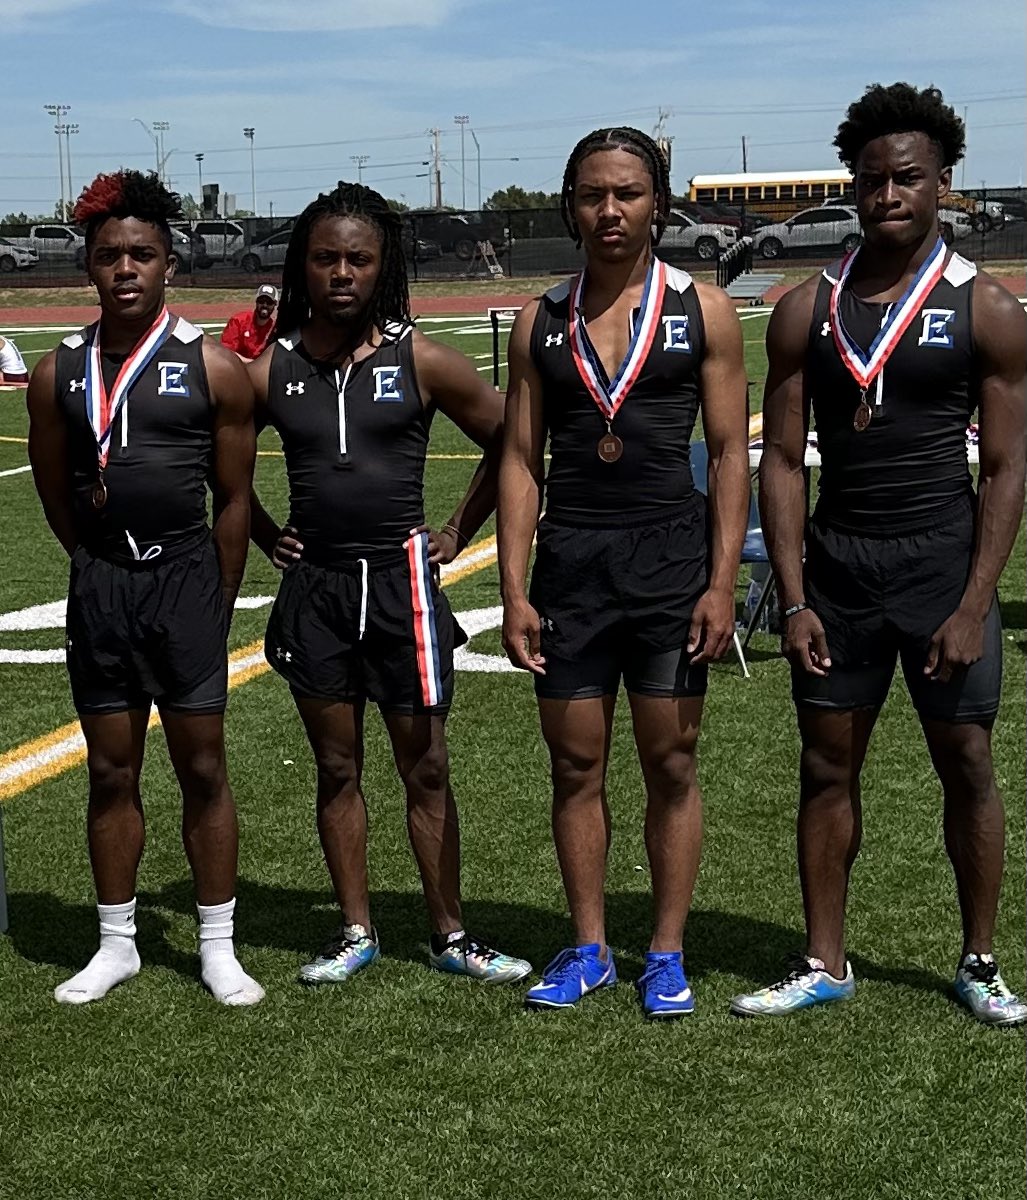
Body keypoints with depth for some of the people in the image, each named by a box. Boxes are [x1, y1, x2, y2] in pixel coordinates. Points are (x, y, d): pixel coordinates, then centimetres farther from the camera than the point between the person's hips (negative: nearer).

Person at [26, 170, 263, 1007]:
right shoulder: (60, 373, 3)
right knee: (111, 773, 10)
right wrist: (106, 566, 12)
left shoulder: (212, 368, -4)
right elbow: (54, 490, 13)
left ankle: (218, 947, 15)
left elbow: (234, 498, -1)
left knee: (203, 768, 4)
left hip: (186, 579, -2)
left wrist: (216, 603, -1)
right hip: (99, 586, 3)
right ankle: (116, 944, 23)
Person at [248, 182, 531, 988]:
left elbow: (507, 440, 5)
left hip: (402, 580, -2)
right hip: (314, 585, 2)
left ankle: (451, 936, 16)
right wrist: (267, 535, 10)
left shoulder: (422, 362, -4)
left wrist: (458, 532, 3)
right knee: (337, 769, 9)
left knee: (426, 768, 4)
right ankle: (356, 933, 21)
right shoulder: (272, 369, 1)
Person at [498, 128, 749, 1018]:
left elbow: (731, 453, -1)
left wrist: (722, 584, -9)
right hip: (569, 563, 2)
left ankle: (667, 953, 17)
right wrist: (514, 592, 0)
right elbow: (521, 459, 7)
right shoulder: (542, 321, 7)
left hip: (670, 557, -2)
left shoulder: (701, 311, 1)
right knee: (576, 766, 8)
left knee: (671, 764, 4)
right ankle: (588, 949, 21)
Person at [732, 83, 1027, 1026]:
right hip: (836, 562, 2)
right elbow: (782, 463, 3)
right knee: (828, 764, 8)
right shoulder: (807, 311, 2)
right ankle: (824, 964, 20)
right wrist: (794, 601, -4)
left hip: (942, 559, -2)